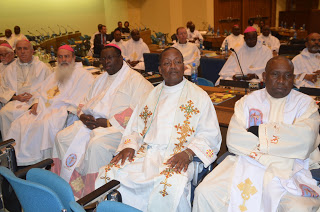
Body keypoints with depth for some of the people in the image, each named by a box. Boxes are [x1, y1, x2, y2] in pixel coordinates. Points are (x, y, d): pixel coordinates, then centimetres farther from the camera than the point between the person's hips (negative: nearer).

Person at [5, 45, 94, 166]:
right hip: (43, 108, 7)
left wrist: (67, 112, -20)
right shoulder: (55, 74, 27)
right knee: (18, 123, -12)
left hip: (63, 110, -7)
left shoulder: (83, 75, 1)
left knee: (45, 124, -36)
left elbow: (81, 99, -10)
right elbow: (41, 90, 28)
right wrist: (36, 103, 8)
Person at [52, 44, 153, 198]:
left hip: (117, 127, -7)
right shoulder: (101, 79, 24)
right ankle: (76, 190, -8)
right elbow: (85, 103, 26)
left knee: (96, 145, -35)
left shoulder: (135, 79, -2)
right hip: (91, 123, 8)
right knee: (62, 137, -12)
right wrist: (83, 116, 2)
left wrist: (108, 122, -18)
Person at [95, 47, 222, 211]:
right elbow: (135, 127, 20)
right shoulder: (152, 94, 20)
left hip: (177, 157, -4)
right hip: (144, 153, 4)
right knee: (107, 174, -17)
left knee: (169, 187, -35)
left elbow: (210, 135, 0)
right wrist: (129, 146, 0)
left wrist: (187, 153, -16)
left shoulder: (199, 96, 6)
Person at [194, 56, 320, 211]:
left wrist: (259, 131, -5)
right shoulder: (248, 101, 13)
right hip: (245, 163, 1)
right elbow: (233, 140, -1)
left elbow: (305, 140, -10)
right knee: (205, 193, -19)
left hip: (289, 170, 0)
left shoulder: (305, 103, 10)